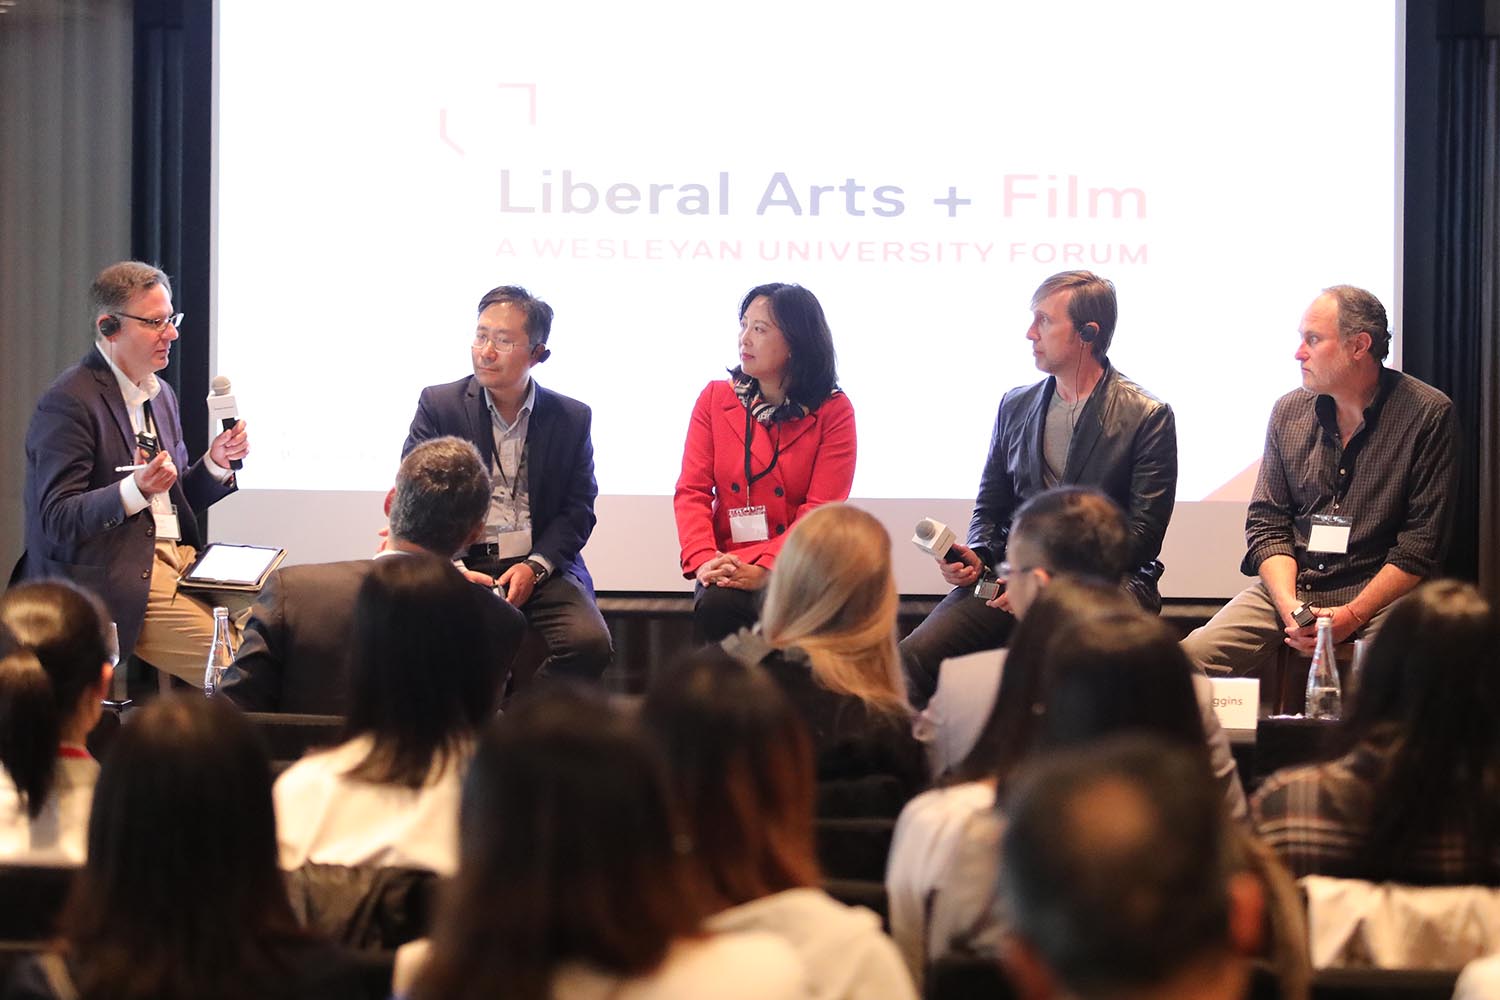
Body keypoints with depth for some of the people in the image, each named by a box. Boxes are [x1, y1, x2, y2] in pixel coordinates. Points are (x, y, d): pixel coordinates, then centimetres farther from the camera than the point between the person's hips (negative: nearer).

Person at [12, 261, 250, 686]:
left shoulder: (162, 395, 18)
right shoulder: (68, 403, -10)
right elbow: (57, 521, -14)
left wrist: (214, 463, 6)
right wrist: (134, 489, -29)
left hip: (177, 555, 8)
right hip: (116, 577, -8)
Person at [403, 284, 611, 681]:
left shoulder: (572, 418, 10)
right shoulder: (438, 405, 6)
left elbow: (578, 510, 8)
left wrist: (535, 566, -10)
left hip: (543, 568, 2)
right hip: (460, 566, -2)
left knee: (589, 644, -27)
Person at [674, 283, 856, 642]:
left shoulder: (833, 411, 1)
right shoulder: (715, 398, 9)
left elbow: (821, 512, -7)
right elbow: (692, 492, 2)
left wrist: (764, 569, -23)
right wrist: (704, 560, -18)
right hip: (729, 564, 2)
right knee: (715, 605, -32)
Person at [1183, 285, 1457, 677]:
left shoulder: (1428, 414, -4)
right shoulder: (1289, 411, 10)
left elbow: (1422, 544, -7)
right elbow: (1267, 523, 9)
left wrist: (1350, 616, -16)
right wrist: (1289, 607, -10)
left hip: (1378, 596, -4)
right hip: (1288, 588, 4)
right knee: (1190, 659, -20)